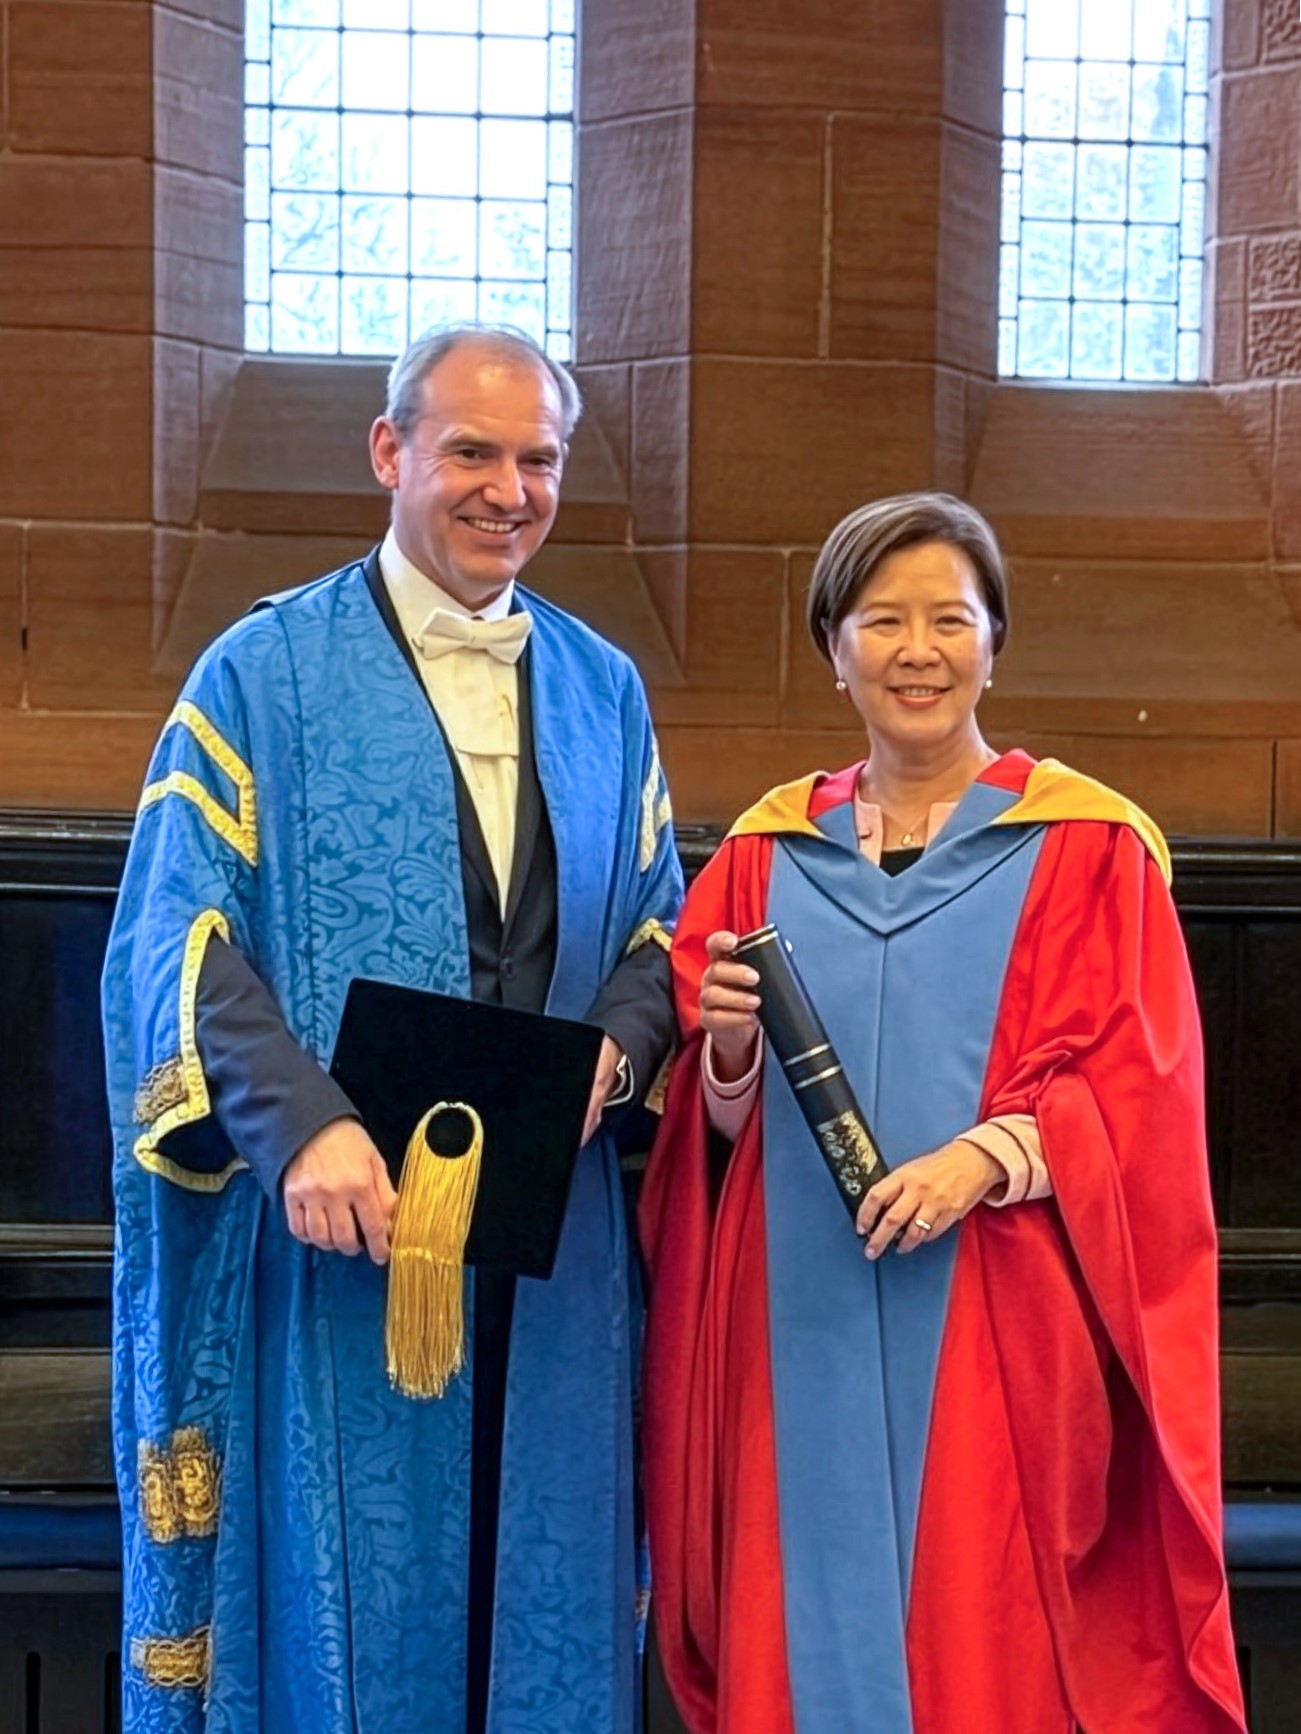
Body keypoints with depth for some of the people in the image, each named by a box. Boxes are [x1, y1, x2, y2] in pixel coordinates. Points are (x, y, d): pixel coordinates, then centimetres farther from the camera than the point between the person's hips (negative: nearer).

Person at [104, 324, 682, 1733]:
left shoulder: (602, 691, 13)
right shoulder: (265, 674, 0)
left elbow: (655, 920, 14)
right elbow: (181, 936, -7)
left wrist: (618, 1044, -8)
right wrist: (301, 1124, -22)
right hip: (343, 1215, -3)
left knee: (544, 1587, 9)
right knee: (346, 1592, 3)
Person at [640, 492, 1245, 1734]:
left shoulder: (1087, 848, 2)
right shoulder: (767, 852, 10)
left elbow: (1131, 1097, -4)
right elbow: (712, 1120, 11)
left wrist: (990, 1154, -19)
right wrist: (729, 1057, -10)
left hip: (997, 1335, -2)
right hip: (803, 1333, 3)